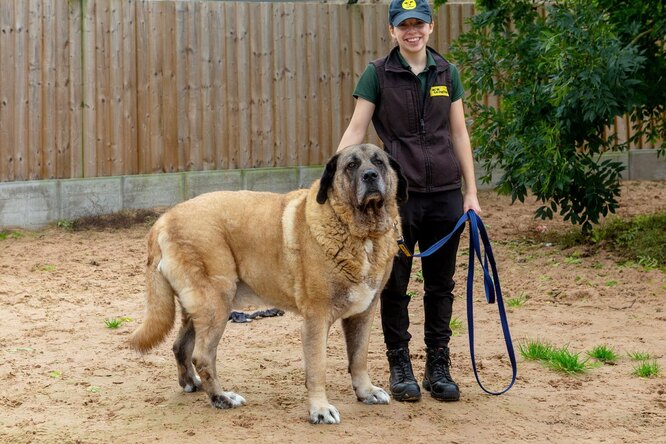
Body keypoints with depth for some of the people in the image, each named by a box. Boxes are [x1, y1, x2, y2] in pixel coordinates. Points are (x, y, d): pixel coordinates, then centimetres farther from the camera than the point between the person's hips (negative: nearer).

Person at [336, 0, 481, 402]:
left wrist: (471, 192, 7)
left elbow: (459, 134, 9)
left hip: (445, 194, 3)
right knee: (394, 286, 6)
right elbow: (355, 130, -4)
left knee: (441, 285, 9)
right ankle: (400, 367, 18)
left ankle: (439, 366, 19)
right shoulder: (378, 74, -2)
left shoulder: (447, 73, 6)